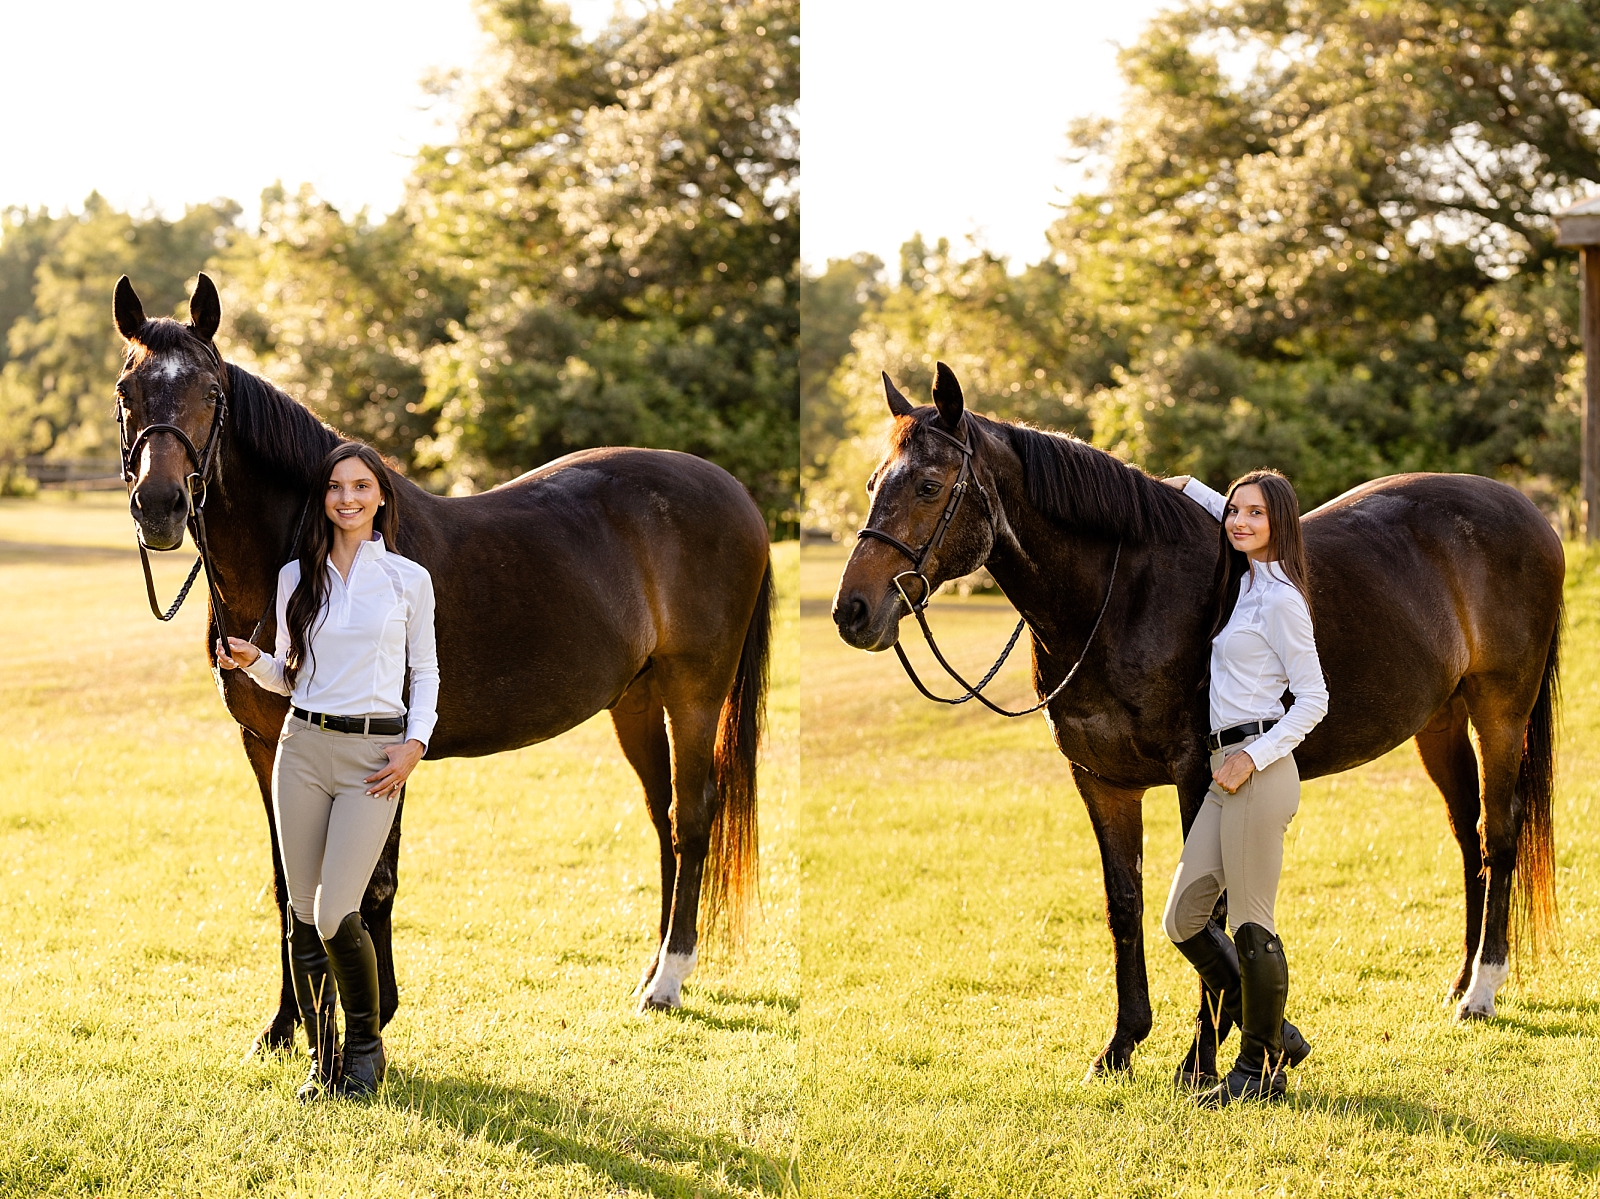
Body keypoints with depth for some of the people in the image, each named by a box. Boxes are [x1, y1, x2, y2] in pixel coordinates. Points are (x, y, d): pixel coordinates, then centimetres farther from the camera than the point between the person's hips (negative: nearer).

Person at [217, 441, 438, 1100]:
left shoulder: (409, 580, 1)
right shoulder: (297, 577, 8)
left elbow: (425, 672, 8)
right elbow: (290, 675, 15)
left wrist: (416, 744, -6)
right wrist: (251, 662, -6)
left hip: (375, 754, -3)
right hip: (303, 746, 3)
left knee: (336, 915, -12)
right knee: (304, 916, 4)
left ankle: (365, 1046, 9)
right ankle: (323, 1058, 16)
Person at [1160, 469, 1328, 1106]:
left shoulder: (1279, 599, -11)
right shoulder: (1244, 582, 14)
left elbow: (1313, 698, -13)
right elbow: (1235, 531, 38)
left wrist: (1253, 757, -19)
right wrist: (1188, 488, 29)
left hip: (1260, 771, -10)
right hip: (1227, 771, 10)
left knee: (1250, 923, -4)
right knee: (1183, 919, 9)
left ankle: (1262, 1069, 7)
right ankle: (1276, 1035, 20)